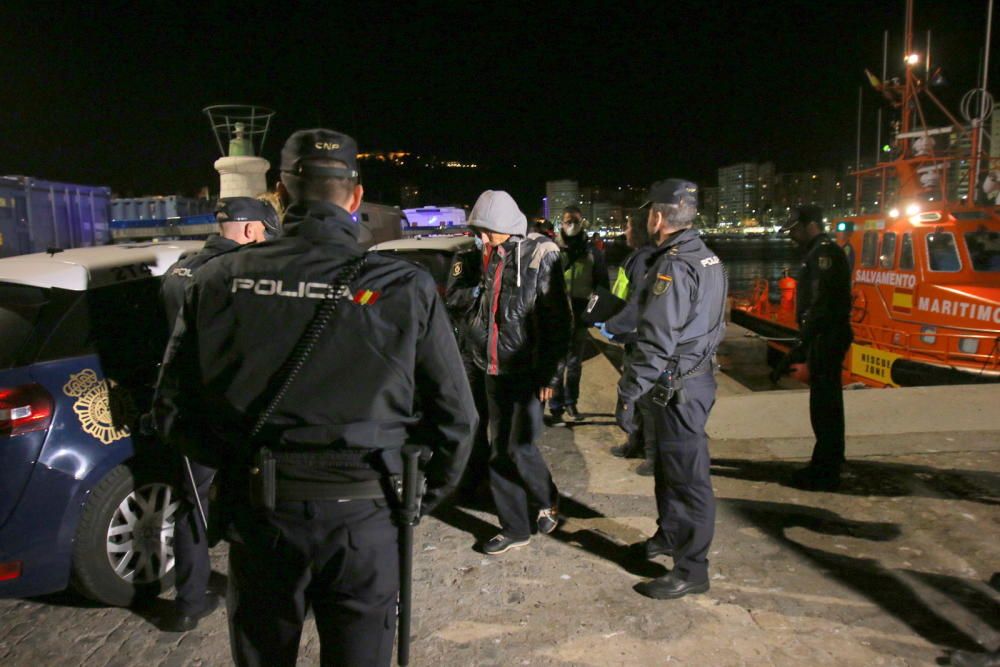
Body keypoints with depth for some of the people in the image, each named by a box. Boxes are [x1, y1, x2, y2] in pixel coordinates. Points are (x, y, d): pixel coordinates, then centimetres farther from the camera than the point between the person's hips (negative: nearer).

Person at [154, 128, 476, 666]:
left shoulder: (218, 281, -5)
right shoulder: (403, 288, -11)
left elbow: (173, 408, 1)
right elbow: (455, 416, -7)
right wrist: (426, 495, 9)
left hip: (256, 508, 2)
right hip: (360, 515, -1)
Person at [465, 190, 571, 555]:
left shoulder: (539, 258, -11)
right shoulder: (492, 259, 10)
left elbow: (558, 319, -12)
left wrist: (549, 373, -13)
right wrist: (481, 353, 15)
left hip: (528, 371, -7)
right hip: (496, 370, 7)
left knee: (520, 447, -9)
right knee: (499, 451, 9)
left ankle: (547, 501, 22)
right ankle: (514, 528, 21)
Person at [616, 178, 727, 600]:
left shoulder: (674, 266, -20)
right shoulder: (706, 257, 12)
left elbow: (656, 341, -26)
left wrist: (628, 394, -22)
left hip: (679, 387, -10)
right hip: (697, 373, 10)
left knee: (687, 474, -1)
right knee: (669, 463, 23)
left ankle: (691, 570, 10)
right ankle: (670, 536, 40)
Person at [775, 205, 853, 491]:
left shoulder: (824, 252, -14)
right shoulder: (821, 252, 18)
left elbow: (820, 304, -22)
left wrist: (802, 345, -23)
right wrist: (804, 344, 20)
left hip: (825, 338, -11)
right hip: (825, 338, 11)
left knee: (824, 405, -5)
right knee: (827, 403, 16)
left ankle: (825, 473, 1)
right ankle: (827, 466, 26)